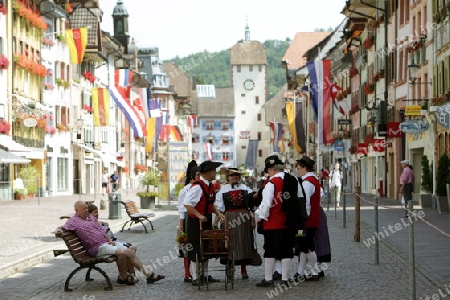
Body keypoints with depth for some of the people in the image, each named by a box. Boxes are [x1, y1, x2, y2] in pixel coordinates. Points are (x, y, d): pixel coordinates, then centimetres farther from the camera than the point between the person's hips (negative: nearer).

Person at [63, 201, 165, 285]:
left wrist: (110, 239, 7)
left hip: (106, 242, 9)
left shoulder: (90, 217, 18)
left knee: (131, 252, -1)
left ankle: (148, 274, 2)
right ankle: (122, 277, -9)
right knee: (121, 252, -29)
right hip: (98, 248, -9)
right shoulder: (73, 221, -4)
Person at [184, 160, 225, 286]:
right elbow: (187, 204, -26)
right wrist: (199, 215, -26)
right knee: (196, 248, -2)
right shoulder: (197, 187, -21)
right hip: (196, 222, -10)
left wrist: (218, 213, 6)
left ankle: (205, 274, 27)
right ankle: (195, 277, 6)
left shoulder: (209, 186, 9)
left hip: (207, 220, 10)